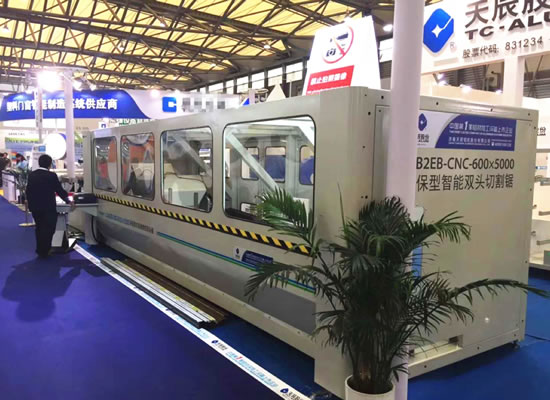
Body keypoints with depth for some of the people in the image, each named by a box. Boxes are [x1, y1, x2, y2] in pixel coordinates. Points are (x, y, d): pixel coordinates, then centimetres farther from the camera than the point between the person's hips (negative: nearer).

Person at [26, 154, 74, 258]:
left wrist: (30, 203, 22)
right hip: (48, 207, -6)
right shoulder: (52, 175, -12)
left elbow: (28, 190, 9)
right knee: (48, 229, 4)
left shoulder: (31, 175, 4)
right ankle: (44, 252, 6)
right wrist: (68, 201, 8)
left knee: (39, 229, 17)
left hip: (35, 207, 6)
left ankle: (40, 250, 24)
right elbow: (59, 190, -6)